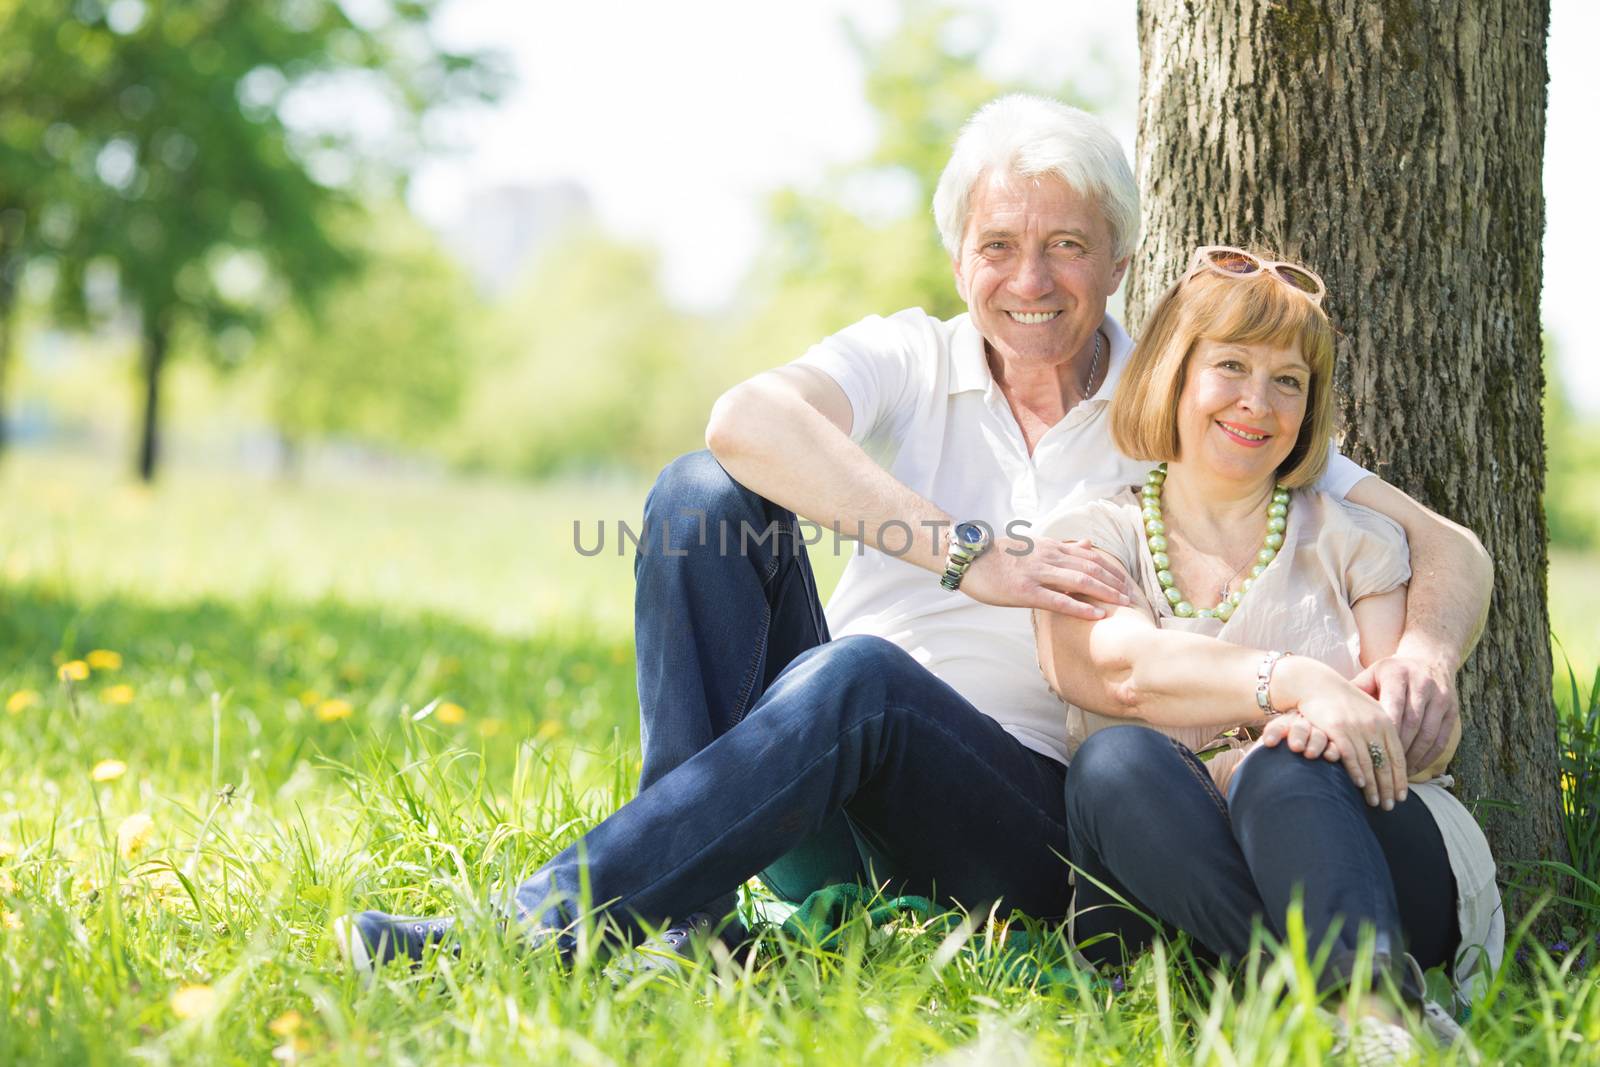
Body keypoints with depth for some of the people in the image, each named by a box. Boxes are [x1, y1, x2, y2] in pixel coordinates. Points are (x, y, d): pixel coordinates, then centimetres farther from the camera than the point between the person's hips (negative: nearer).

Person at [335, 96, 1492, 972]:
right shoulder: (911, 360, 6)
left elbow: (1450, 552, 3)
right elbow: (748, 419, -18)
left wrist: (1422, 651, -21)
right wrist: (963, 554, -27)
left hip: (1037, 833, -2)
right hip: (834, 827, 2)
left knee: (858, 673, -34)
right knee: (705, 494, -18)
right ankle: (688, 913, -28)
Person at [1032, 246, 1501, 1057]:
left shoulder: (1353, 541, 19)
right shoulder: (1087, 537, 15)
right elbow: (1118, 669, -8)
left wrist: (1336, 726, -18)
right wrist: (1299, 682, -23)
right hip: (1166, 880, 0)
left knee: (1282, 768, -32)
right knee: (1114, 759, -31)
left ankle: (1377, 991, -60)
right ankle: (1350, 989, -49)